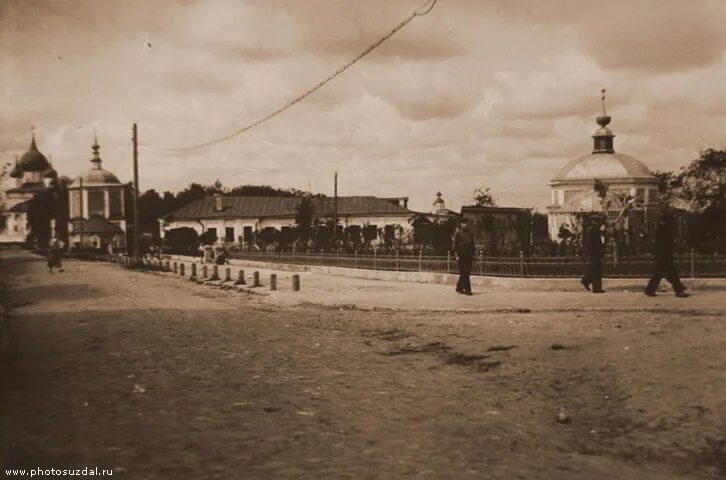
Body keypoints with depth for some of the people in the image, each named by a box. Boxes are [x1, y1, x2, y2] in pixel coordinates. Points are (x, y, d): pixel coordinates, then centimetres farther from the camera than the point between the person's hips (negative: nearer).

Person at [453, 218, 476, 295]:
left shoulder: (469, 233, 13)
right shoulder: (458, 233, -4)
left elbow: (472, 244, 19)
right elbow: (455, 245, -6)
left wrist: (473, 255, 14)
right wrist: (457, 255, -12)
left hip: (468, 256, 6)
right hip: (461, 256, -6)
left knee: (466, 273, 10)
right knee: (464, 273, -6)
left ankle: (459, 287, 24)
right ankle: (467, 289, -7)